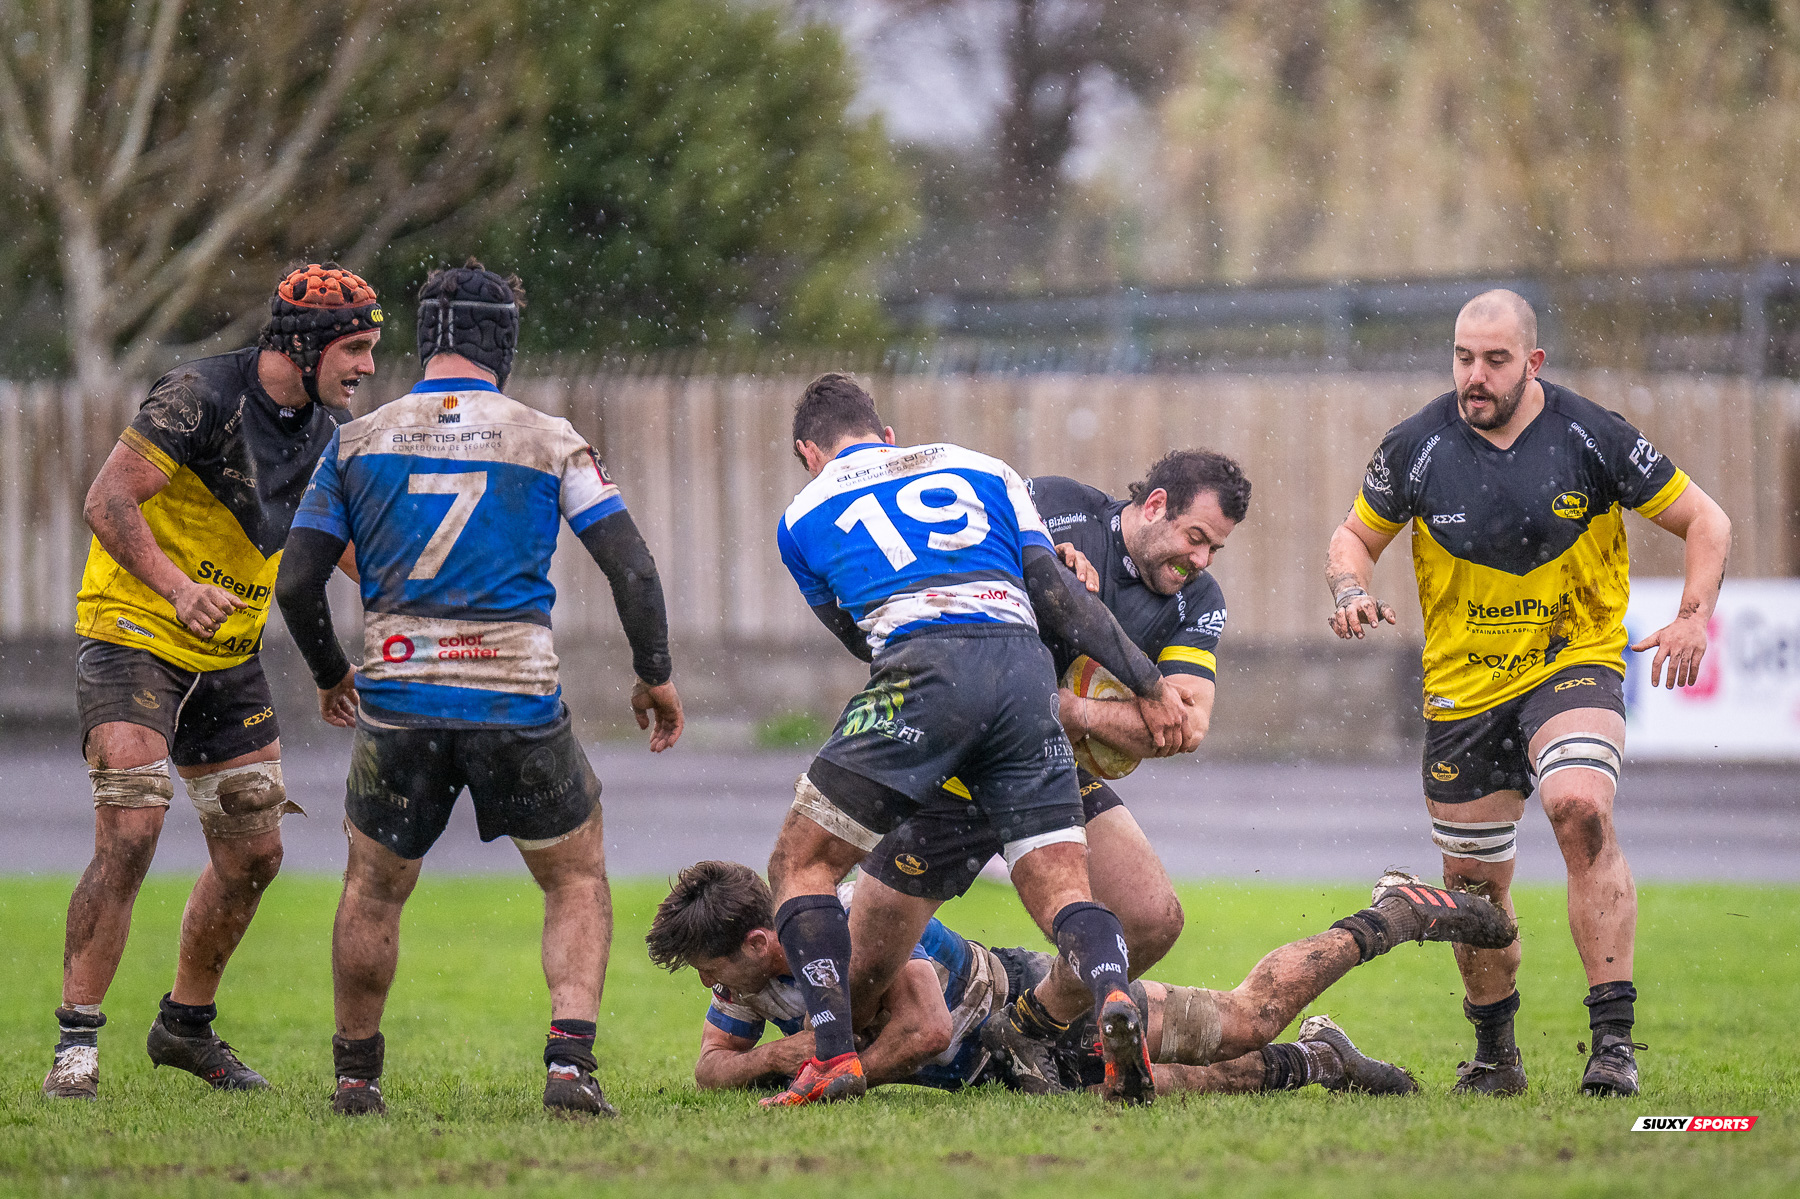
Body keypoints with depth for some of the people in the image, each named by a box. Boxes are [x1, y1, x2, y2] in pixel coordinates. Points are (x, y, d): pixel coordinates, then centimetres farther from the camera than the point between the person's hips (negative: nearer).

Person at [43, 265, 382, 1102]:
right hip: (131, 640, -7)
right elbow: (107, 501, -24)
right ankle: (77, 1043, -15)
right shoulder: (201, 397, -19)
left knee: (254, 854, 8)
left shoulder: (326, 434, 4)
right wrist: (177, 587, -37)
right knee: (130, 833, -20)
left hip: (229, 658, 8)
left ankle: (186, 1026, 28)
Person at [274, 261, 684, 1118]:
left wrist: (329, 675, 22)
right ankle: (569, 1062, -1)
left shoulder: (358, 442, 4)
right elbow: (632, 569, -3)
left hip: (397, 702, 1)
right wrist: (655, 677, 10)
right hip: (520, 707, -1)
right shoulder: (549, 442, 0)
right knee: (578, 880, 15)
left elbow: (297, 583, 5)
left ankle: (355, 1075, 23)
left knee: (373, 890, 20)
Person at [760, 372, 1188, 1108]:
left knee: (801, 861, 11)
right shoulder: (983, 469, 27)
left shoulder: (805, 517, 23)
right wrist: (1147, 686, 17)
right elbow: (1057, 597, 17)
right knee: (1062, 890, 3)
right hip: (1024, 670, 3)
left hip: (920, 674, -3)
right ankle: (1112, 996, -30)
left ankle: (833, 1056, -5)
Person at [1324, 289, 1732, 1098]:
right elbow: (1355, 536, 11)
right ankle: (1494, 1055, 31)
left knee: (1581, 810, -29)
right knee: (1474, 880, 7)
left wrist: (1694, 617, -15)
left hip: (1576, 664, -3)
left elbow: (1704, 521, 0)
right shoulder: (1417, 447, -5)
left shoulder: (1592, 437, -9)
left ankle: (1614, 1039, -27)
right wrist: (1351, 589, -12)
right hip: (1462, 686, 3)